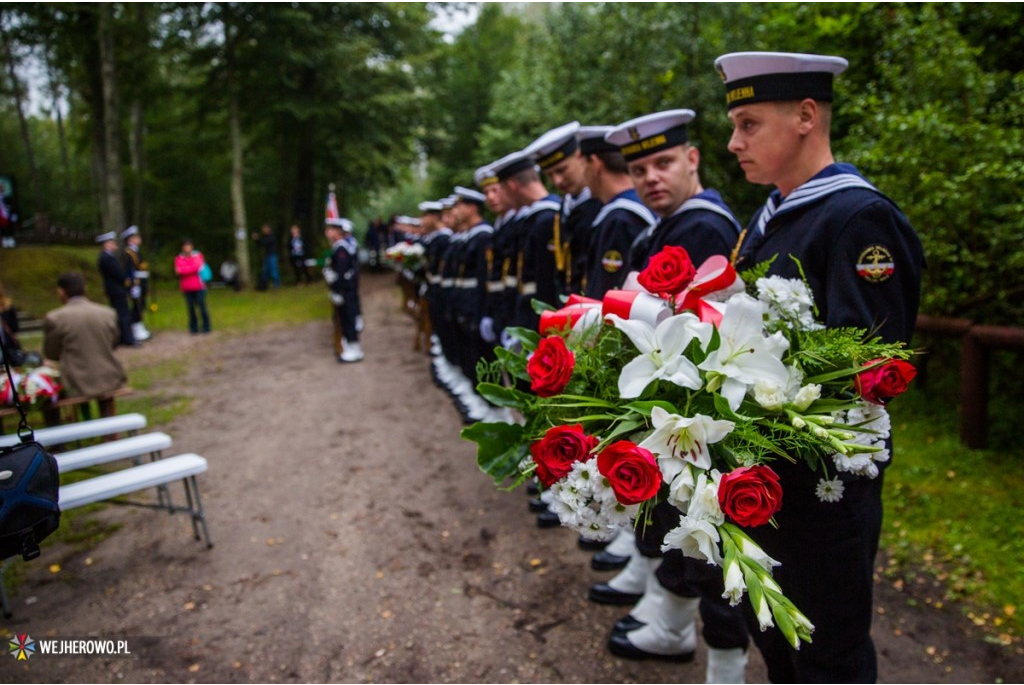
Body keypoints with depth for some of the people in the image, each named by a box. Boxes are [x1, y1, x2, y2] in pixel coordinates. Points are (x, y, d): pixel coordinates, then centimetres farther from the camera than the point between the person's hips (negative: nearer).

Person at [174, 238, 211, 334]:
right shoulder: (179, 258, 6)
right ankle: (193, 328, 11)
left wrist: (183, 270, -12)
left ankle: (206, 327, 5)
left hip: (199, 287, -1)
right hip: (187, 288, 1)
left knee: (202, 307, -3)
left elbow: (198, 267, -13)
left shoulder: (198, 255, 3)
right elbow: (178, 271, -8)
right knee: (191, 308, 2)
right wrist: (192, 269, -14)